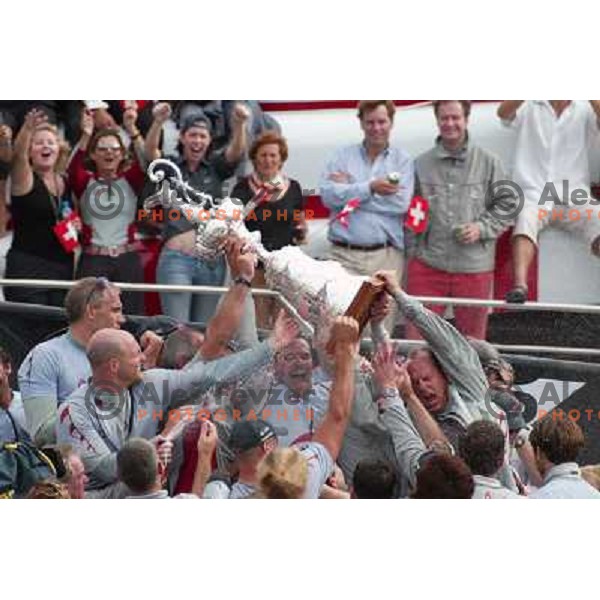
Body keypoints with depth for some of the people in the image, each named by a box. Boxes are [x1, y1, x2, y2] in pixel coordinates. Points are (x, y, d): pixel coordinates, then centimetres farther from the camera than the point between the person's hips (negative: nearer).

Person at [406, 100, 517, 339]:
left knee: (472, 338, 9)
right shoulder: (420, 165, 5)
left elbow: (507, 203, 7)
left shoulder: (488, 163, 4)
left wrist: (482, 228, -8)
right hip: (427, 264, 0)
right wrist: (413, 250, 1)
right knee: (416, 335, -1)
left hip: (474, 267, 0)